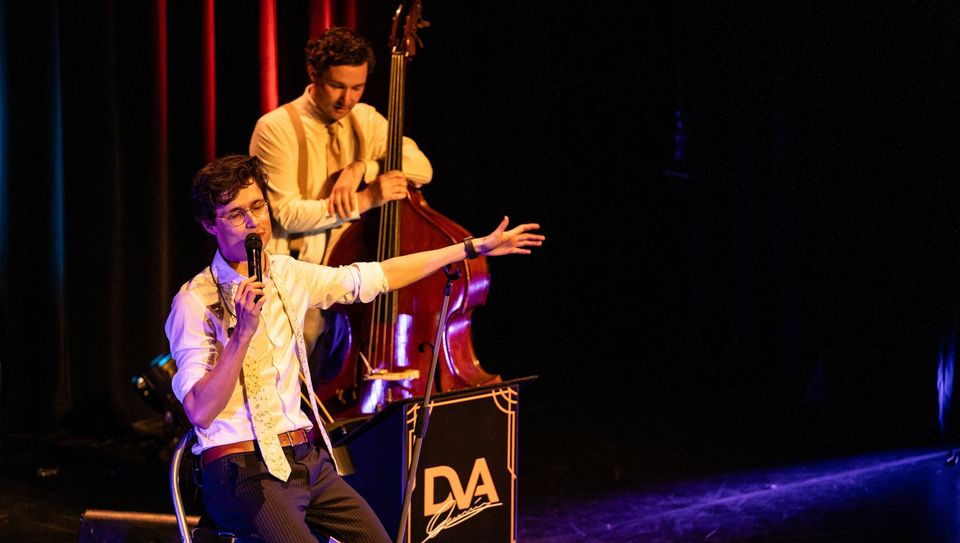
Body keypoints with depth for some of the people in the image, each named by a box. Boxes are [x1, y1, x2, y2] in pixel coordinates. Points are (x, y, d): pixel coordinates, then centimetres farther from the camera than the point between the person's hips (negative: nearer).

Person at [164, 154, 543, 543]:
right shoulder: (195, 302, -10)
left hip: (308, 459, 7)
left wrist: (475, 248, 23)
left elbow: (375, 277, 20)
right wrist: (242, 333, -27)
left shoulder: (287, 275, 9)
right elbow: (200, 411, -18)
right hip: (243, 471, -7)